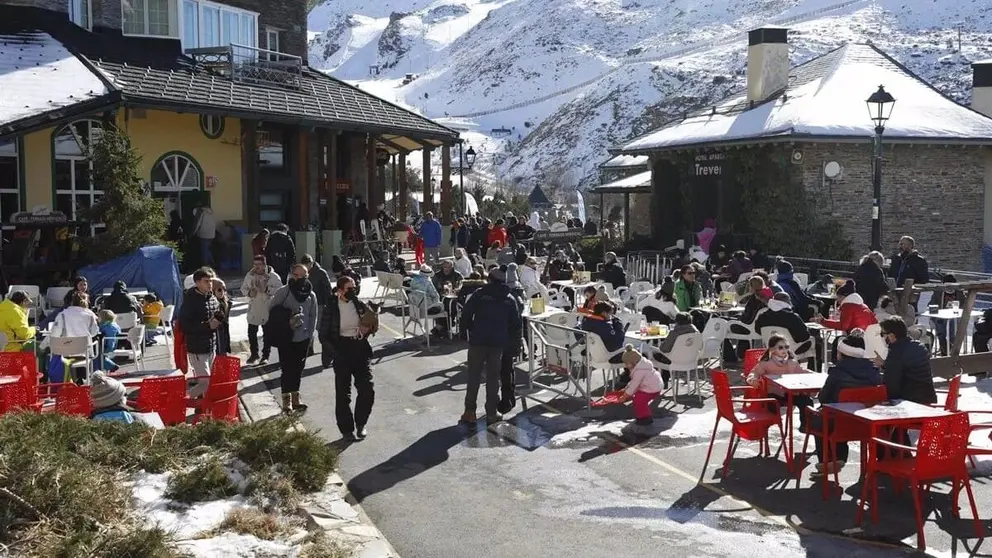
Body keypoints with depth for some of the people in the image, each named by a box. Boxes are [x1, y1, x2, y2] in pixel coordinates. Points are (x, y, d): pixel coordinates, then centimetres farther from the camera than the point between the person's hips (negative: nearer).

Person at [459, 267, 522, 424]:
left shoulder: (480, 294, -2)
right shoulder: (510, 299, 7)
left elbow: (466, 313, -8)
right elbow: (516, 324, 6)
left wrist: (468, 329, 8)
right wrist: (508, 336, 22)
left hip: (478, 340, -2)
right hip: (499, 342, 2)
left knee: (474, 376, 5)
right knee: (493, 377, 8)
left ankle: (469, 411, 6)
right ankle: (491, 413, 10)